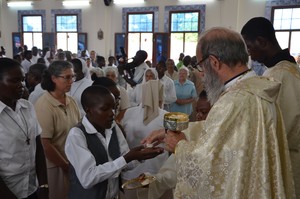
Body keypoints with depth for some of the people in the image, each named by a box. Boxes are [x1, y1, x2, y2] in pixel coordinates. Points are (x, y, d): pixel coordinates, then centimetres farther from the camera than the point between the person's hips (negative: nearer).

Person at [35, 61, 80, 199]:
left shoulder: (71, 101, 1)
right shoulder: (43, 106, -19)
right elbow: (45, 144, -20)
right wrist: (66, 166, -10)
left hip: (74, 162, 6)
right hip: (55, 166, -6)